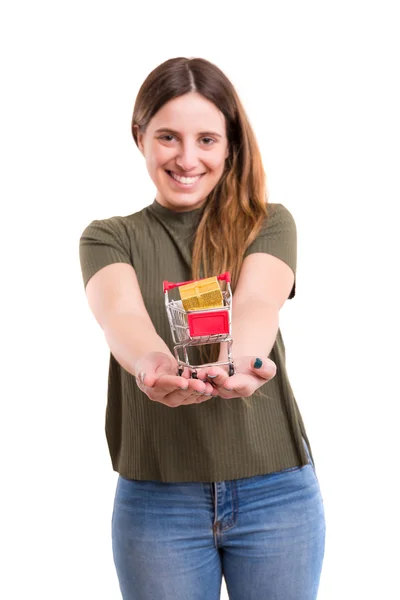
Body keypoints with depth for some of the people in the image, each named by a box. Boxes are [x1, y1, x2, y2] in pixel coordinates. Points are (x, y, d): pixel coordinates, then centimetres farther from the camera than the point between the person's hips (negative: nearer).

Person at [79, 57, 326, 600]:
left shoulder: (268, 224, 3)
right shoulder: (109, 238, 3)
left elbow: (257, 303, -18)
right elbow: (119, 313, -18)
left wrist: (241, 358, -41)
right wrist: (152, 364, -41)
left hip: (276, 492, 0)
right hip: (155, 498, 0)